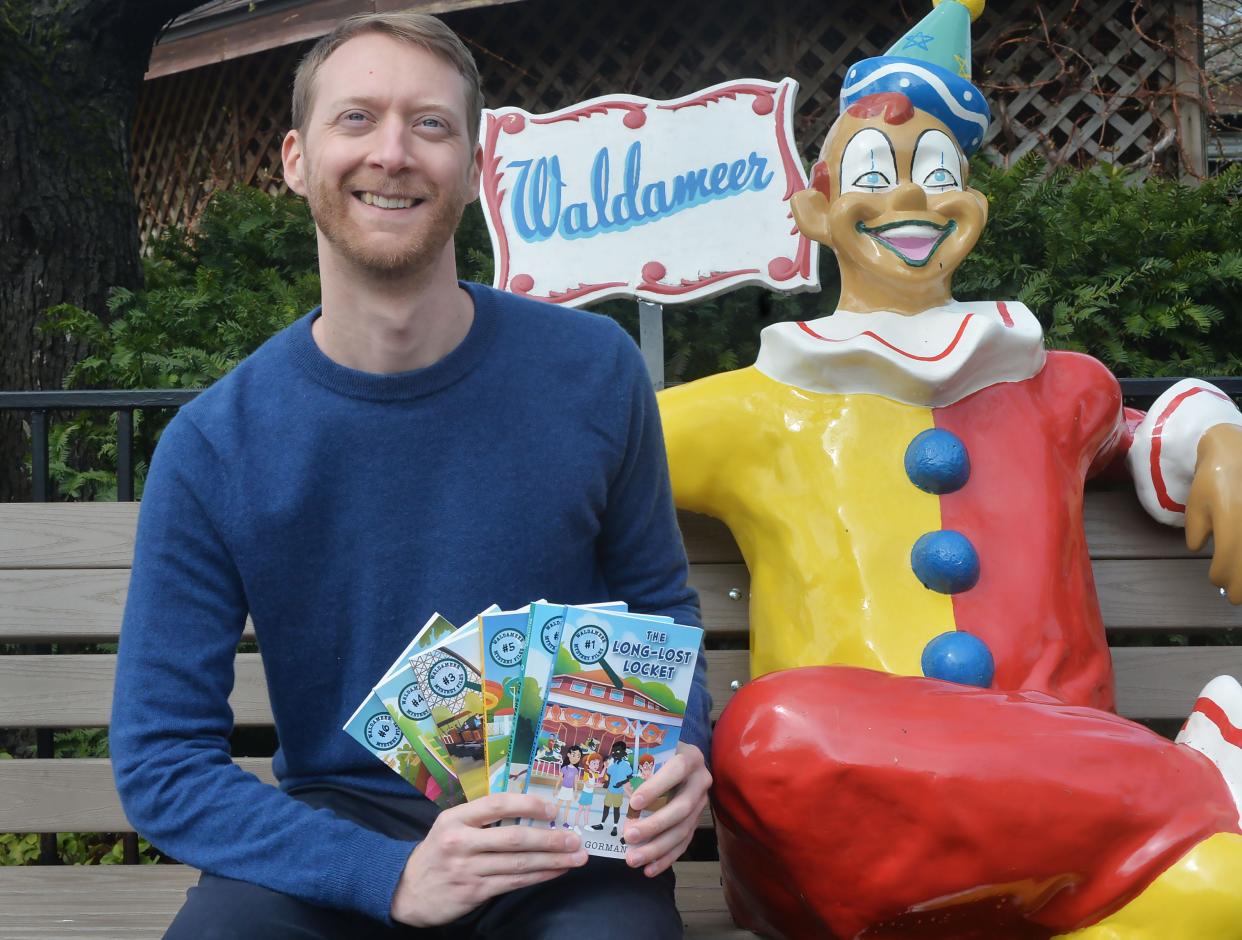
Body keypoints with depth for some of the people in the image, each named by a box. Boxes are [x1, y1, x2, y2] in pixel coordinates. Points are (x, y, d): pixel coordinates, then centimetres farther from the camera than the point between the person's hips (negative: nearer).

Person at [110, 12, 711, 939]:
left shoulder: (591, 373, -5)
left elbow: (659, 601, 10)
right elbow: (162, 759, -7)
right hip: (338, 824, 0)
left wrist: (679, 747, -11)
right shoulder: (211, 449, -8)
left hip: (566, 820, 1)